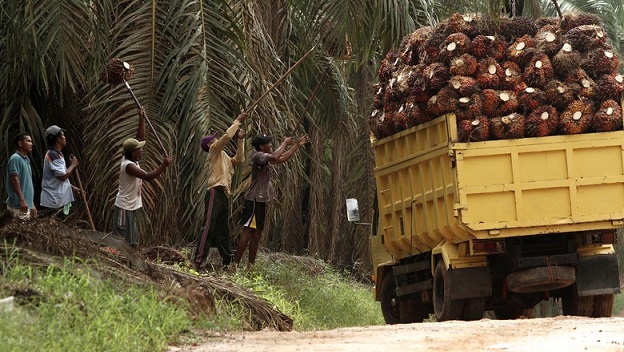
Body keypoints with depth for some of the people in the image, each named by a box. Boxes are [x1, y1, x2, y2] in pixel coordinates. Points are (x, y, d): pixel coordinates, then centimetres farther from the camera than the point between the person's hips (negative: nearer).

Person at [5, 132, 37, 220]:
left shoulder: (26, 160, 18)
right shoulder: (16, 158, -11)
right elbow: (14, 180, -18)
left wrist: (32, 205, 21)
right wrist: (22, 200, -23)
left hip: (27, 204, 10)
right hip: (18, 206, -10)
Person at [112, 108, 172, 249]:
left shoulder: (131, 160, 5)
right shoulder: (128, 166, -21)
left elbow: (140, 138, 10)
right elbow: (148, 176, -30)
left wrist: (141, 119, 4)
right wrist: (164, 165, -25)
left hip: (131, 208, 10)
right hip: (125, 208, -10)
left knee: (133, 242, 12)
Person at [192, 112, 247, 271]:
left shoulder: (224, 158, 26)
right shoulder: (214, 150, 3)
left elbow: (238, 159, 22)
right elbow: (227, 136, -7)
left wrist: (241, 140, 18)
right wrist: (237, 121, 3)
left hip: (223, 195, 9)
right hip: (215, 193, -9)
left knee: (222, 229, 10)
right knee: (209, 227, -18)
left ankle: (228, 261, 13)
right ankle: (197, 260, -25)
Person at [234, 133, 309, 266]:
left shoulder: (265, 158, 17)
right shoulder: (258, 156, -12)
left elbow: (283, 158, 25)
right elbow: (275, 157, -28)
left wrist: (298, 145, 22)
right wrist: (284, 143, -13)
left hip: (261, 200, 10)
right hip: (254, 200, -10)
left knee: (257, 233, 9)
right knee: (248, 232, -13)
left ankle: (251, 264, 10)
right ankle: (235, 264, -16)